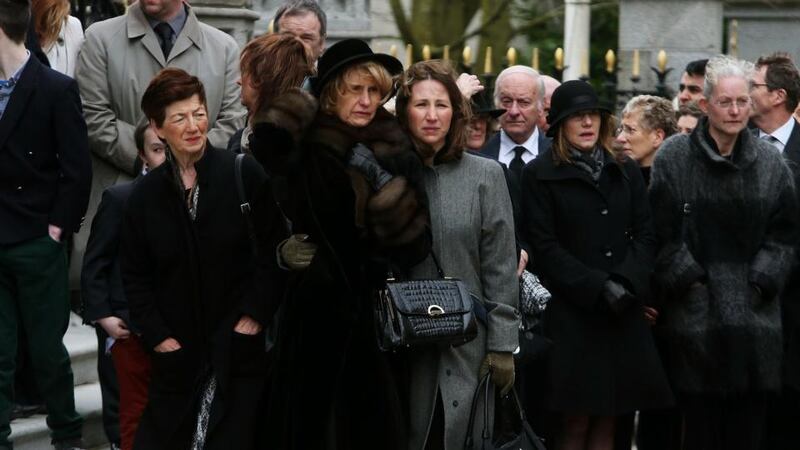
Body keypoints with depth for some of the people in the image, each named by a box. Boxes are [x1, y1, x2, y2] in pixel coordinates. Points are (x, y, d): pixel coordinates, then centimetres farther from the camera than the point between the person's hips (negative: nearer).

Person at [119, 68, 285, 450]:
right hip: (176, 350, 3)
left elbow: (273, 250, -5)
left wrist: (254, 315, -9)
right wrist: (158, 336, -1)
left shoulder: (245, 175, -5)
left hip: (239, 346, -3)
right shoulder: (145, 194, 6)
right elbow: (135, 276, 8)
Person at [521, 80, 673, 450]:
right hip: (571, 312, -4)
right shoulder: (540, 174, 1)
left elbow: (645, 235, 8)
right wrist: (598, 286, -13)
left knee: (607, 419, 4)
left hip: (624, 312, 4)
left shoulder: (625, 171, 15)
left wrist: (626, 281, -10)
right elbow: (545, 247, -5)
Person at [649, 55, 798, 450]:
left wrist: (761, 281, -1)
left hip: (755, 316, 2)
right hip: (695, 316, -2)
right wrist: (689, 281, -6)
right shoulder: (673, 157, 1)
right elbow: (663, 233, -1)